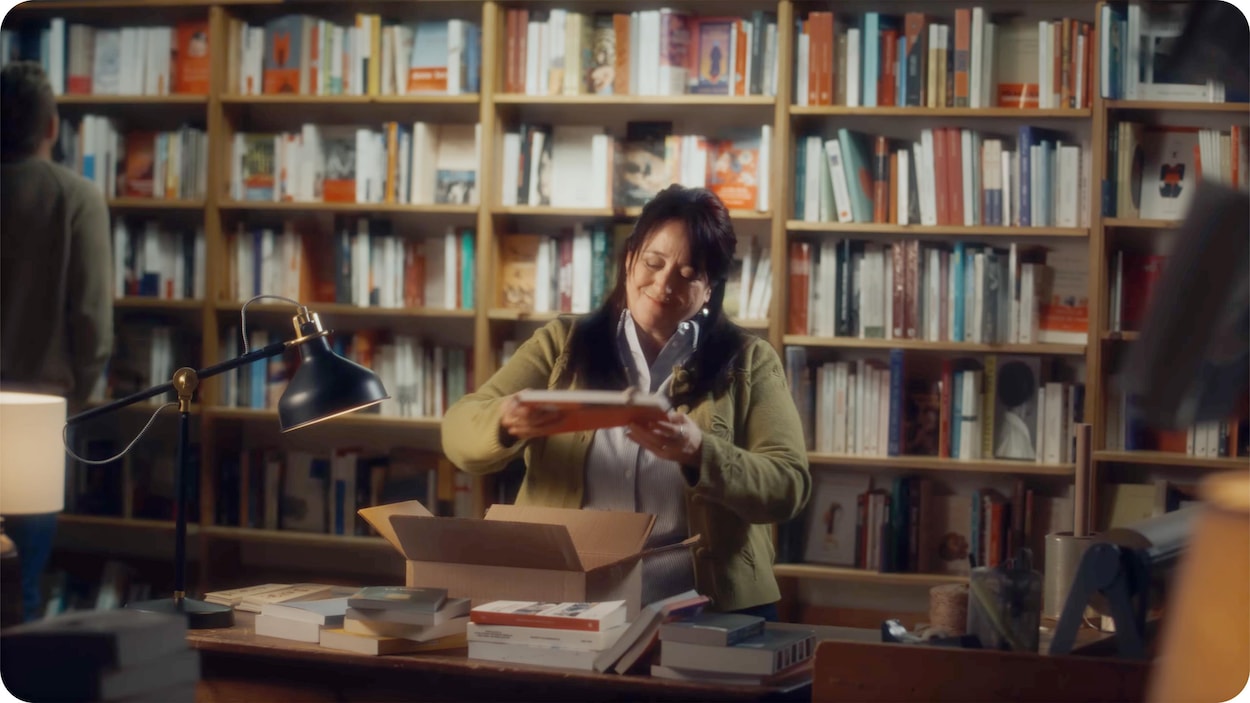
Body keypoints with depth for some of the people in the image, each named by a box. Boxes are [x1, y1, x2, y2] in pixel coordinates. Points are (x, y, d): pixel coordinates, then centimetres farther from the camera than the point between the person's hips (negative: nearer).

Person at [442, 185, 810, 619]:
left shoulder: (748, 362, 8)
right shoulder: (562, 344, 11)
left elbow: (789, 487, -2)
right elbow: (459, 434, 3)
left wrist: (699, 454, -20)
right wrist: (504, 420, -20)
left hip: (702, 610, -2)